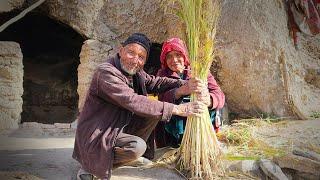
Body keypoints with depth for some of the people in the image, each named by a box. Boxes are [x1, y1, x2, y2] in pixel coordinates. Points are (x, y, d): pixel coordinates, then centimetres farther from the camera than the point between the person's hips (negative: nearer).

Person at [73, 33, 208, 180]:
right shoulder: (106, 72, -25)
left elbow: (154, 82, 0)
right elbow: (133, 101, -33)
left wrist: (185, 85, -20)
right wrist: (177, 109, -34)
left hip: (119, 127, 9)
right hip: (96, 137, -8)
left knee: (153, 112, -1)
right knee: (138, 147, -28)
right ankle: (89, 166, -6)